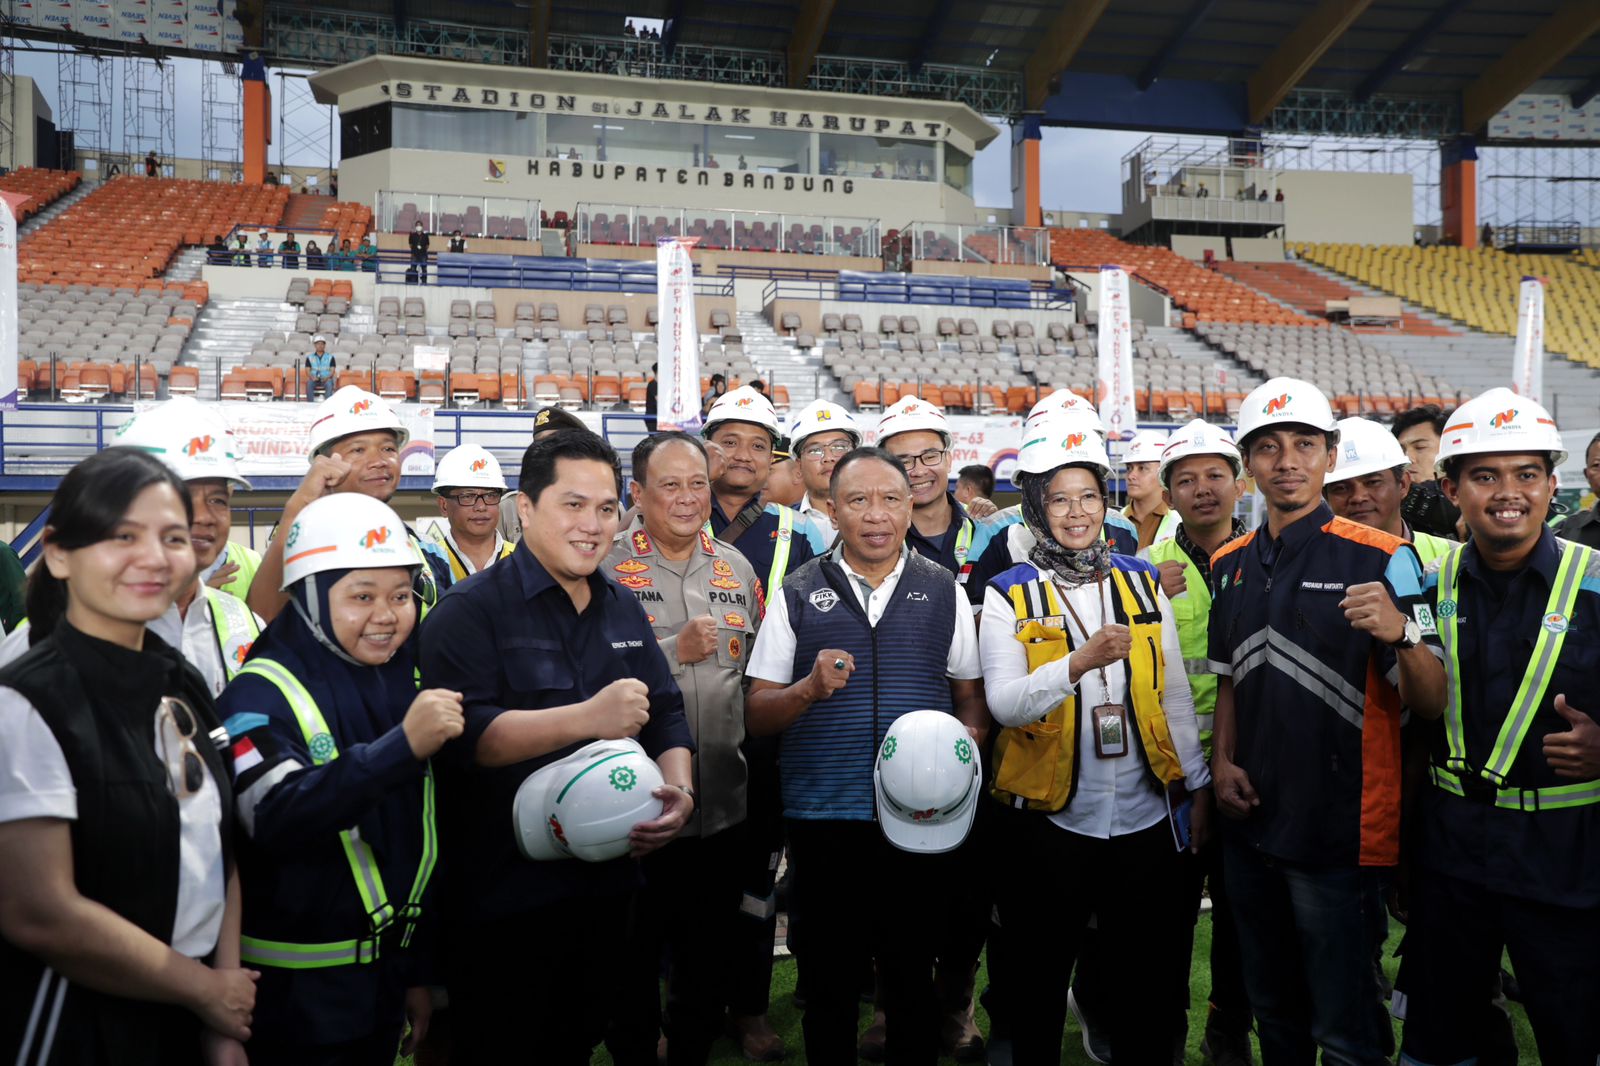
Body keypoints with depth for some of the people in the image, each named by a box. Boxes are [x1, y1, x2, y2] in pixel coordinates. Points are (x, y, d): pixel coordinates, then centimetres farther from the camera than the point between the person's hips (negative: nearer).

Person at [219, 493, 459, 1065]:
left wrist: (416, 968, 14)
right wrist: (403, 745, -40)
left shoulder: (409, 682, 4)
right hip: (295, 989, -6)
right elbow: (277, 820, -31)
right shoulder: (260, 695, -14)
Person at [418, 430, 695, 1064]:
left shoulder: (624, 610, 10)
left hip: (609, 890, 6)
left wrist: (679, 789, -8)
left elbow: (665, 715, 12)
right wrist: (590, 717, -31)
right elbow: (462, 735, -24)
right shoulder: (471, 611, -11)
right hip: (504, 898, -6)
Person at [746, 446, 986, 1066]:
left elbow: (972, 694, 11)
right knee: (829, 981, 12)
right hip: (823, 821, 0)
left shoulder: (942, 590, 7)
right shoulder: (798, 593, 3)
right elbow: (756, 713, 2)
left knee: (913, 976, 14)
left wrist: (968, 739, -9)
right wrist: (810, 689, -17)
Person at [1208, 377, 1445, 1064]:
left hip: (1340, 829, -5)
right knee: (1274, 1011, 22)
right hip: (1250, 822, 5)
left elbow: (1430, 702, -14)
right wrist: (1222, 763, 1)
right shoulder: (1231, 564, 7)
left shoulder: (1379, 559, -10)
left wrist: (1401, 634, -34)